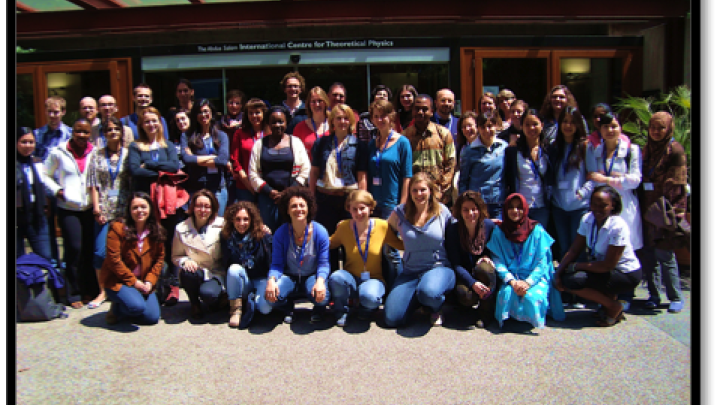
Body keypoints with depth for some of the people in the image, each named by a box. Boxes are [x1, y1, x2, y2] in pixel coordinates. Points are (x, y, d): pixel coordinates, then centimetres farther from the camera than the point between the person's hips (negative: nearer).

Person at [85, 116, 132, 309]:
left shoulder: (128, 154, 5)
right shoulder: (96, 154, 9)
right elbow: (93, 184, 5)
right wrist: (96, 208, -3)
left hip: (124, 209, -1)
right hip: (104, 209, 1)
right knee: (100, 252, -2)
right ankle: (102, 292, 11)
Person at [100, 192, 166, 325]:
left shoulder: (156, 231, 3)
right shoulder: (117, 227, -11)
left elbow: (160, 258, 6)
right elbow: (114, 259, -14)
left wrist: (150, 281, -8)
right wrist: (132, 281, -14)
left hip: (143, 282, 5)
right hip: (117, 280, -5)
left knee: (153, 318, -9)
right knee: (137, 307, -30)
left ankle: (120, 313, 20)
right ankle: (116, 308, 6)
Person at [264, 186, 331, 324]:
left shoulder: (320, 232, -12)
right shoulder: (280, 234, -10)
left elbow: (324, 264, -12)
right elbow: (277, 264, -9)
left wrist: (320, 281, -33)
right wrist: (271, 280, -31)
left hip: (312, 276, -1)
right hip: (289, 277, 1)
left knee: (322, 297, -34)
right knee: (271, 296, -30)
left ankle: (318, 309, 10)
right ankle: (288, 308, 11)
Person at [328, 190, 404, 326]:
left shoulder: (382, 226, -7)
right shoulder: (344, 227, -3)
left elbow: (404, 245, 3)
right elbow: (329, 244, 11)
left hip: (374, 279, -1)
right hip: (351, 278, 1)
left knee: (369, 296, -36)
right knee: (336, 277, -34)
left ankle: (366, 309, 5)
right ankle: (341, 311, -1)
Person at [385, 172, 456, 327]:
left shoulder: (442, 211, 1)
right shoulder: (400, 213, 3)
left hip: (438, 267, -2)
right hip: (410, 272, 3)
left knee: (429, 292, -40)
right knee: (392, 319, -13)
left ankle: (436, 309, 3)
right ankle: (418, 298, 21)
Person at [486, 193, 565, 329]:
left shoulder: (537, 230, 2)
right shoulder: (499, 232, 5)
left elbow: (542, 262, -3)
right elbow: (498, 262, -1)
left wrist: (528, 282, -18)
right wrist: (512, 281, -18)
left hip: (534, 278, 0)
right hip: (510, 279, 1)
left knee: (531, 296, -31)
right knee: (507, 293, -33)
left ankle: (534, 322, 2)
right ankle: (508, 319, -1)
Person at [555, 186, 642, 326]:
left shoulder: (618, 226, -25)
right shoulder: (587, 219, -5)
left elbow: (608, 265, -24)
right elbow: (574, 250, -5)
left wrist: (575, 266, -20)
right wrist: (559, 272, -18)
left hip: (627, 275, -8)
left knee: (573, 280, -25)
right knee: (564, 275, -11)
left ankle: (614, 307, -3)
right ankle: (609, 296, 4)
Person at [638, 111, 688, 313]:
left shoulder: (675, 150, -4)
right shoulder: (646, 149, 14)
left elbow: (675, 185, -7)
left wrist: (661, 206, -13)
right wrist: (644, 207, 10)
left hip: (667, 210, -5)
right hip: (648, 209, 5)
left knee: (664, 253, -6)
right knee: (648, 253, 5)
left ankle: (676, 297, 9)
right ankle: (654, 294, 16)